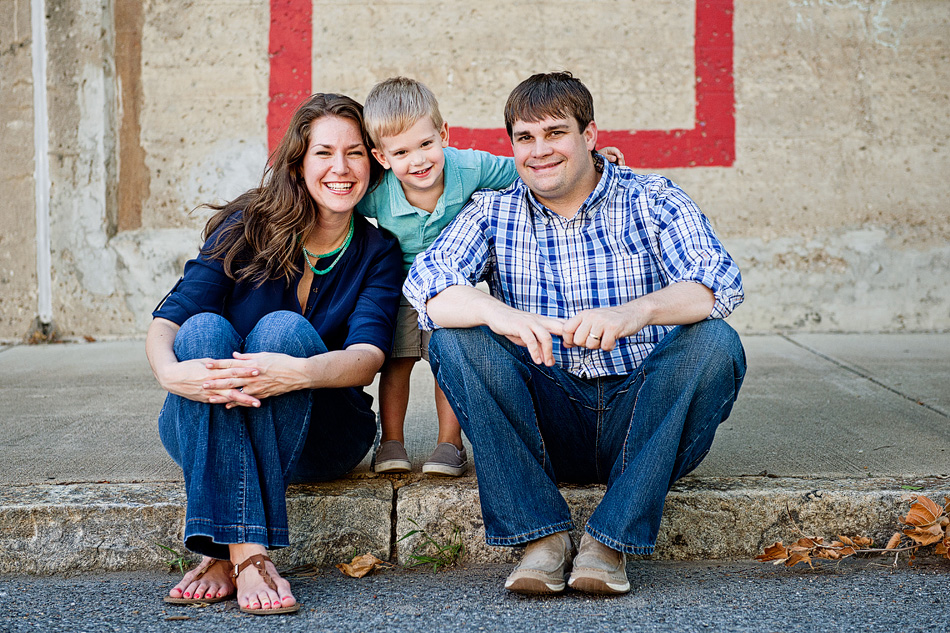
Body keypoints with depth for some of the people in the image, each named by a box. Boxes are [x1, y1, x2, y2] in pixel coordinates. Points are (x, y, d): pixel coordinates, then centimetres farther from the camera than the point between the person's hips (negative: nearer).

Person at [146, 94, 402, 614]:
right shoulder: (247, 228, -3)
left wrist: (300, 372, -41)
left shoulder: (377, 253, -1)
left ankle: (225, 551, -36)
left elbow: (368, 356, -18)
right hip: (209, 428, 1)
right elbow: (168, 319, -13)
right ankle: (244, 551, -41)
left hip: (313, 435, 0)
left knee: (284, 328, -28)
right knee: (204, 330, -29)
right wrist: (170, 371, -38)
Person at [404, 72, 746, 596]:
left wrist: (639, 311, -38)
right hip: (547, 425, 1)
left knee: (713, 341, -27)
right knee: (455, 339, -20)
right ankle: (542, 536, -21)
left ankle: (611, 538, -25)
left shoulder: (651, 200, 1)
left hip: (643, 419, -1)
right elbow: (426, 283, -12)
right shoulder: (494, 213, 6)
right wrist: (499, 314, -35)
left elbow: (720, 282, -16)